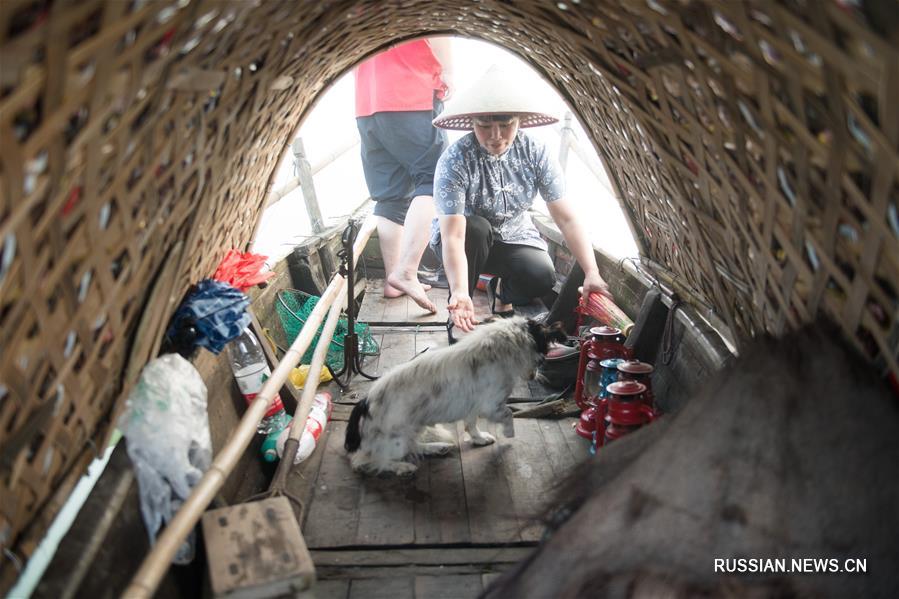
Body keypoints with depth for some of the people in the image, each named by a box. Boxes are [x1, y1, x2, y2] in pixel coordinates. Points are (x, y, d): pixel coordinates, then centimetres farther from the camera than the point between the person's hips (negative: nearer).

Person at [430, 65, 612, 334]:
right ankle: (459, 310, -14)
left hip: (513, 237, 2)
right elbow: (453, 236, -35)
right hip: (467, 238, -2)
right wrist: (459, 292, -50)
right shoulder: (455, 160, -28)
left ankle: (501, 290, 9)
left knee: (542, 276, -27)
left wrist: (592, 274, -29)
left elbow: (567, 219, -19)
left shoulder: (535, 153, -18)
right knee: (476, 227, -36)